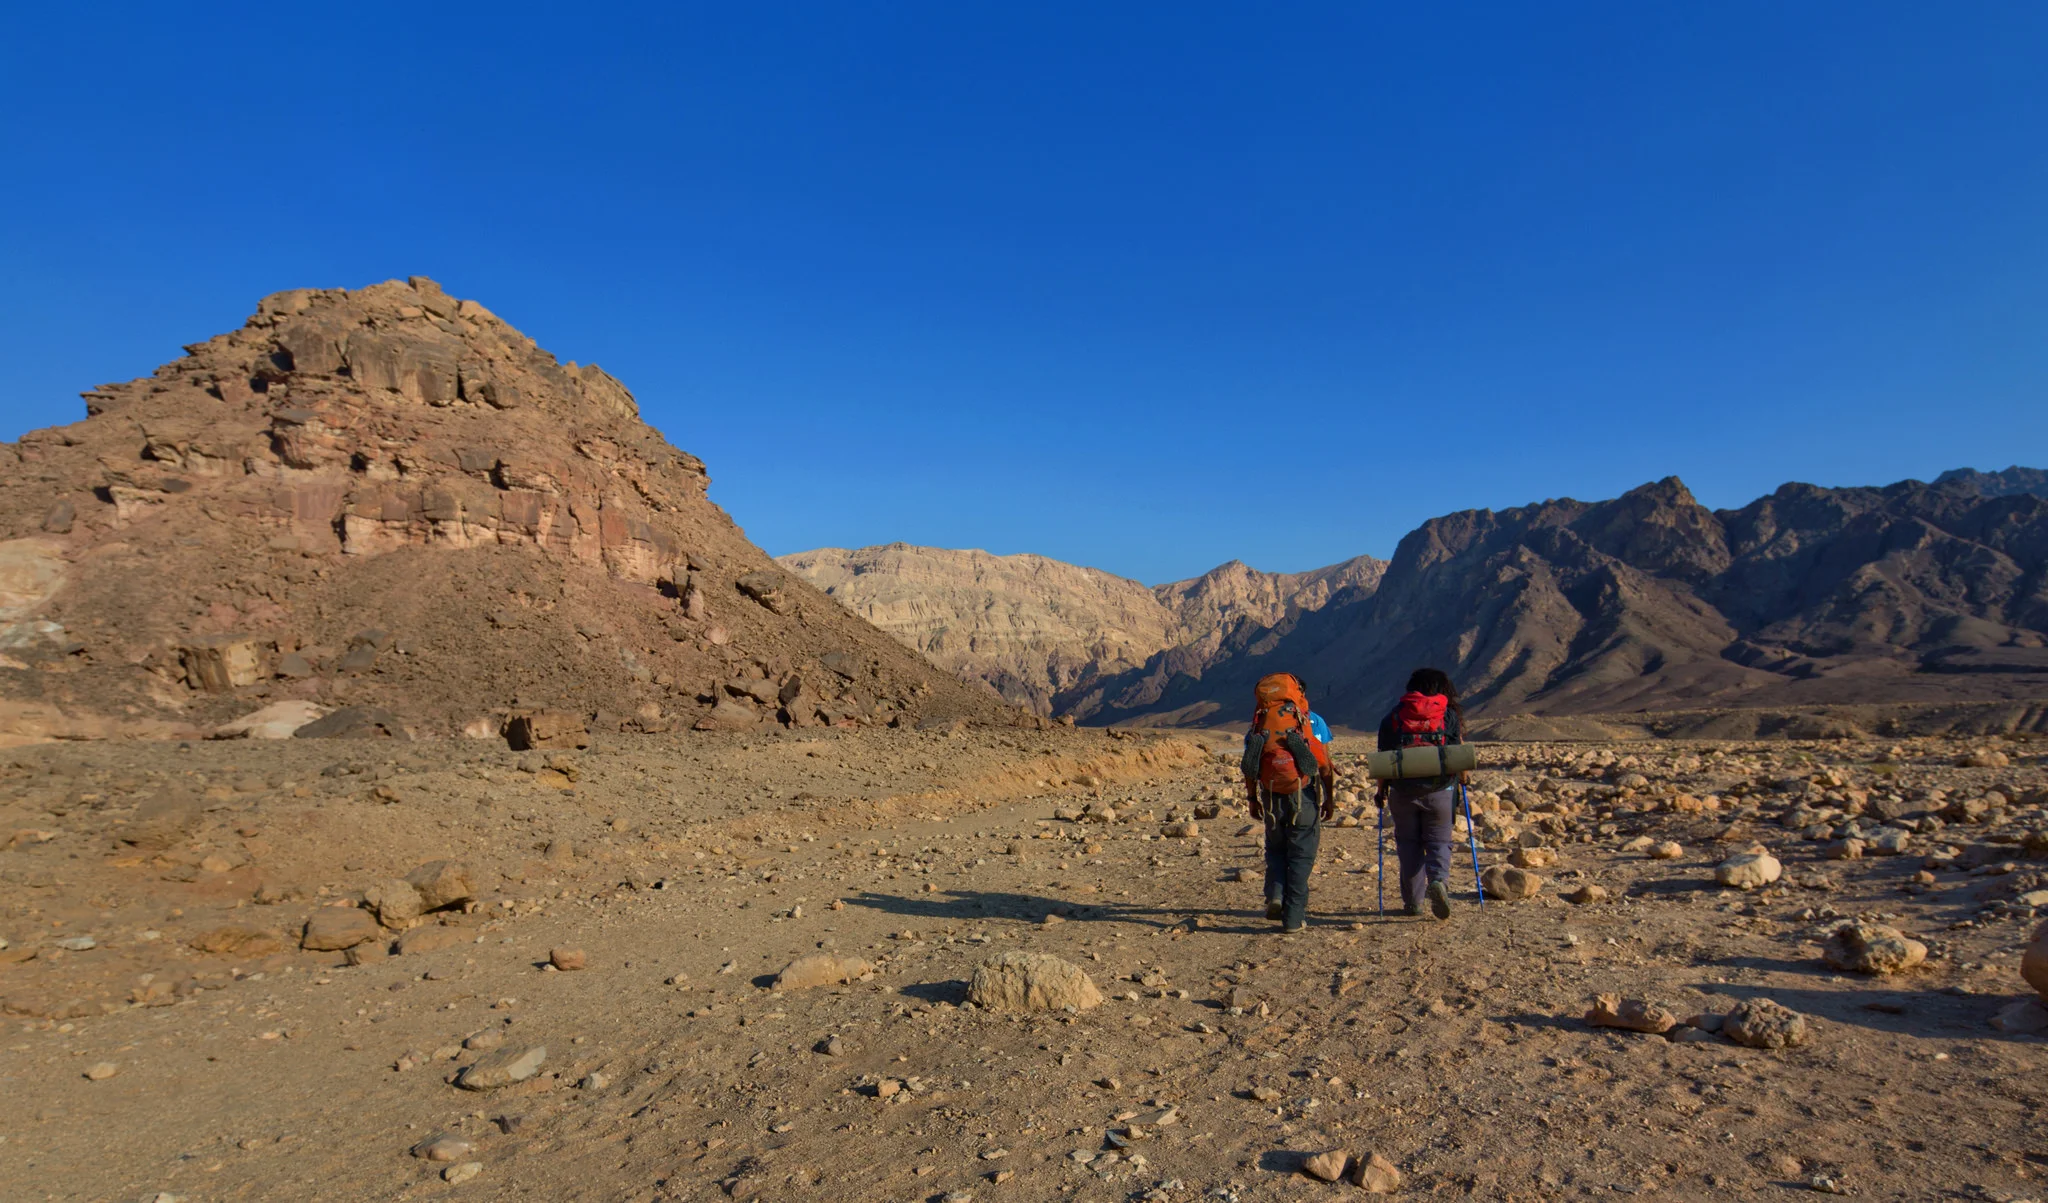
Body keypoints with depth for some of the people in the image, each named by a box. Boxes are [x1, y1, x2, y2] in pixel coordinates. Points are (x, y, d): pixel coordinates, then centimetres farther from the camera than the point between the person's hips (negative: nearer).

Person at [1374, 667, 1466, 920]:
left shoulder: (1393, 716, 3)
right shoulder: (1450, 715, 3)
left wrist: (1381, 792, 10)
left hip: (1402, 791, 1)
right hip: (1439, 791, 0)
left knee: (1409, 843, 10)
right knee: (1439, 840, 10)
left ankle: (1413, 902, 13)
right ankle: (1438, 879, -17)